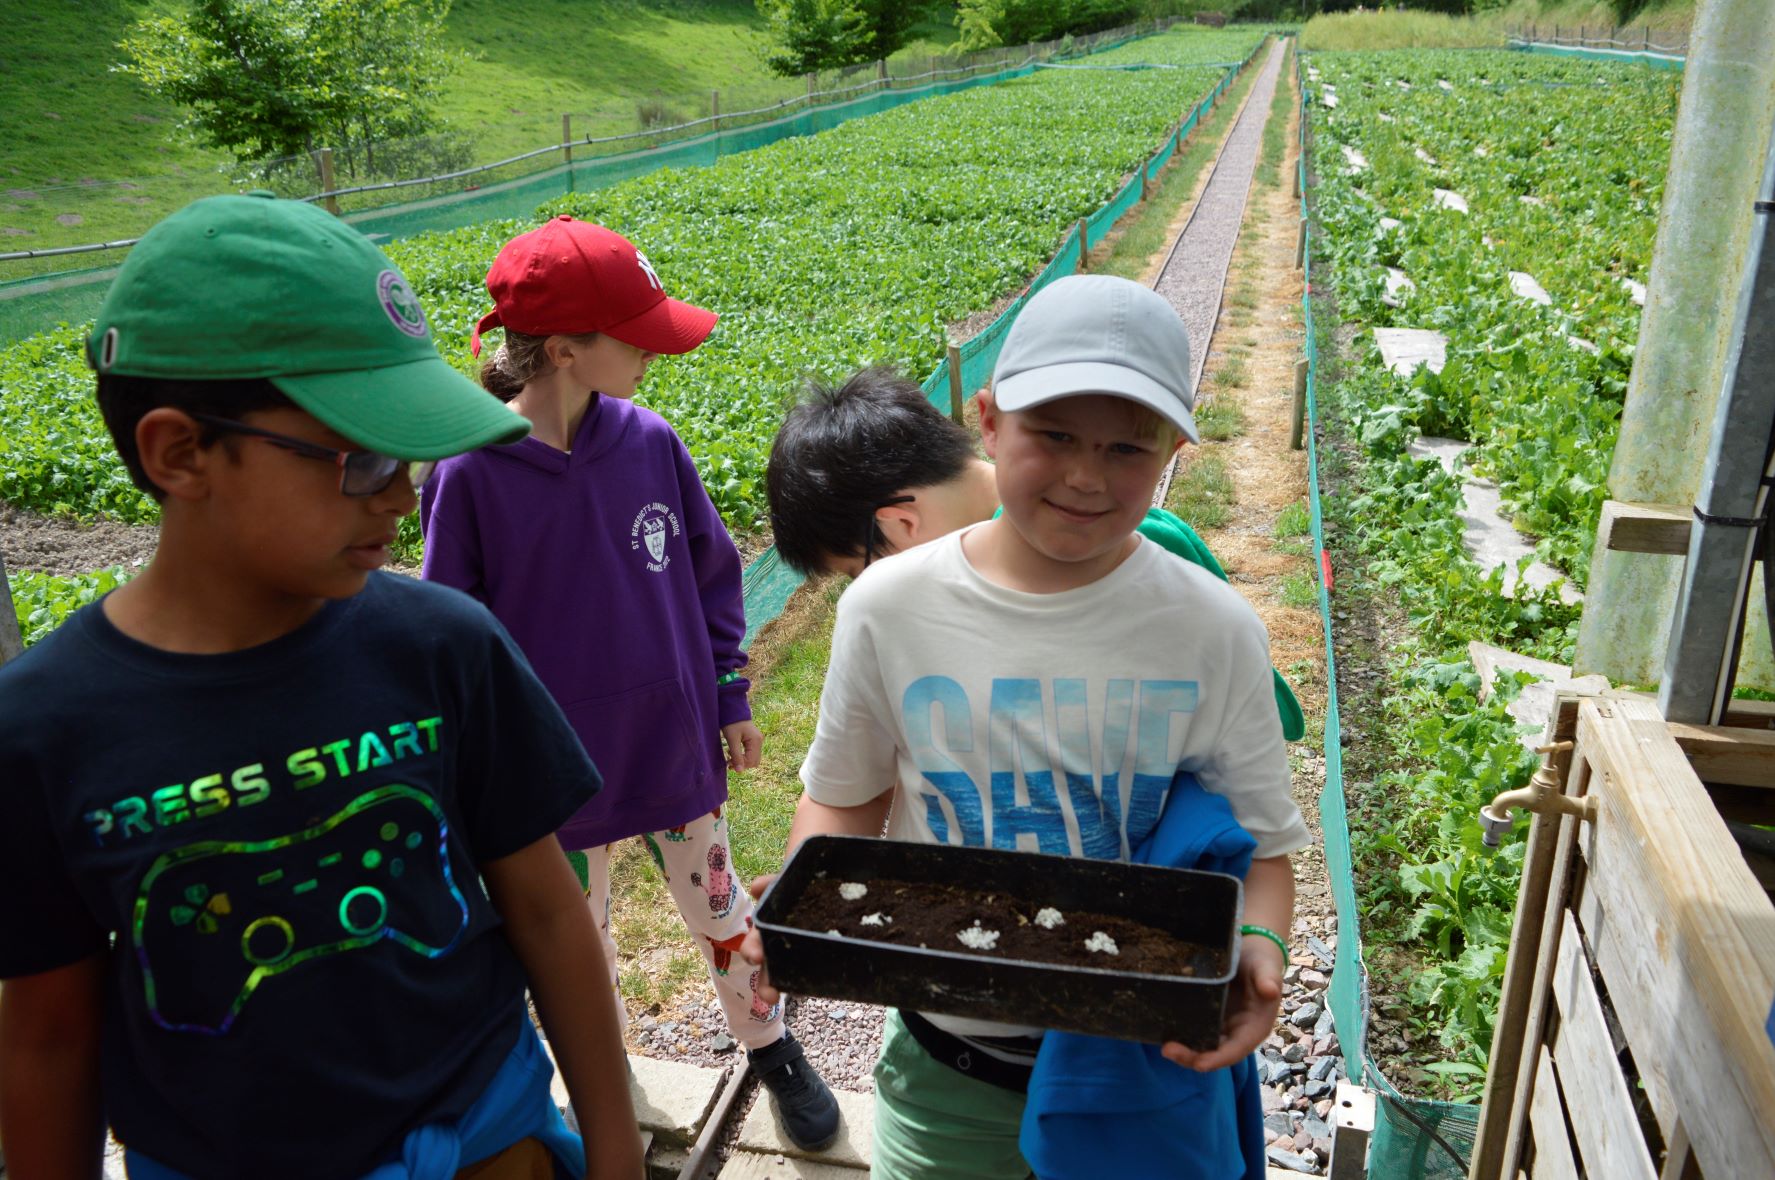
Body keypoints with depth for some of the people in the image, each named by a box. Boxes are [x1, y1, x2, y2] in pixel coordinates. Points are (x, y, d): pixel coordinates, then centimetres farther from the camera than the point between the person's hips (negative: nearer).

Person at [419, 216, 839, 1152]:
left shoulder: (650, 443, -9)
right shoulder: (470, 476, -18)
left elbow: (711, 574, 4)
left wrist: (730, 698, 5)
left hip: (675, 747, 2)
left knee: (719, 907, 19)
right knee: (577, 934, 19)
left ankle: (771, 1049, 43)